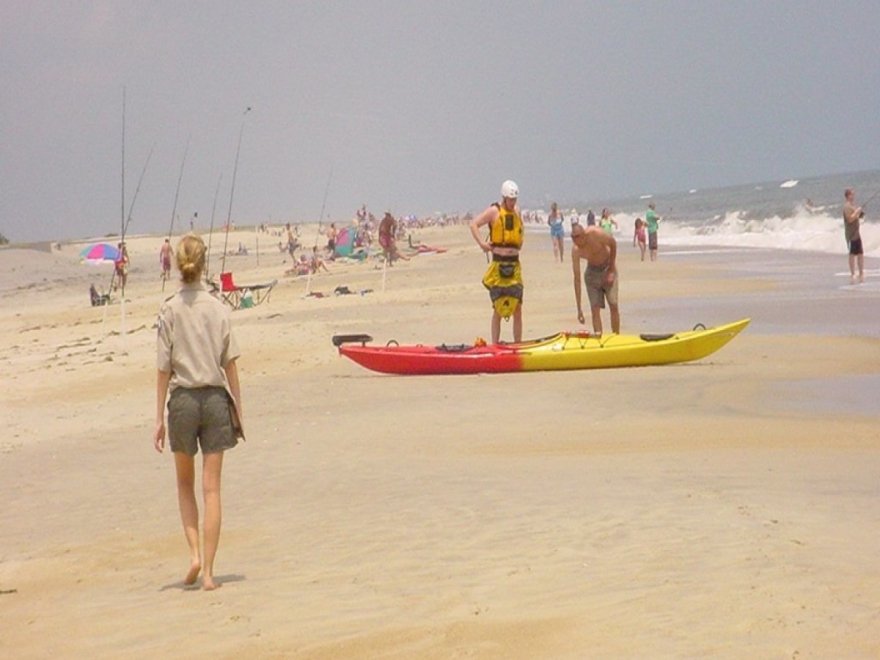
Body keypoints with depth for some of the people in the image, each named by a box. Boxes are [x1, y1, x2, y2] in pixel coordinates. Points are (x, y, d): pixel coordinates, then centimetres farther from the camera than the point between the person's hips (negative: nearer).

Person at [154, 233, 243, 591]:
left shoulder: (169, 310, -5)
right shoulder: (218, 308, -2)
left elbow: (164, 370, -3)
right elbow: (230, 364, 0)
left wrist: (160, 418, 2)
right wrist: (237, 407, 10)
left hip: (183, 400, -1)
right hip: (216, 398, 1)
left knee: (185, 485, 18)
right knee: (211, 488, 3)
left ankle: (194, 555, 4)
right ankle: (208, 571, 2)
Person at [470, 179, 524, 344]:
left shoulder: (517, 211, 12)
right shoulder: (494, 211, -5)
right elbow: (474, 224, -11)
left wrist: (517, 247, 12)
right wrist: (482, 243, -21)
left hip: (515, 265, 5)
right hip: (498, 265, -5)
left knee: (517, 308, 4)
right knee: (498, 309, -1)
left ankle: (518, 345, 11)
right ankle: (495, 346, 5)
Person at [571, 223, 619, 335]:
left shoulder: (596, 234, -32)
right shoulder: (575, 250, -25)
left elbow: (613, 244, -10)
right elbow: (577, 278, -21)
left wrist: (611, 270, -10)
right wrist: (579, 308, -23)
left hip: (608, 267, -1)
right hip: (592, 271, 1)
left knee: (613, 305, -5)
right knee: (595, 308, -6)